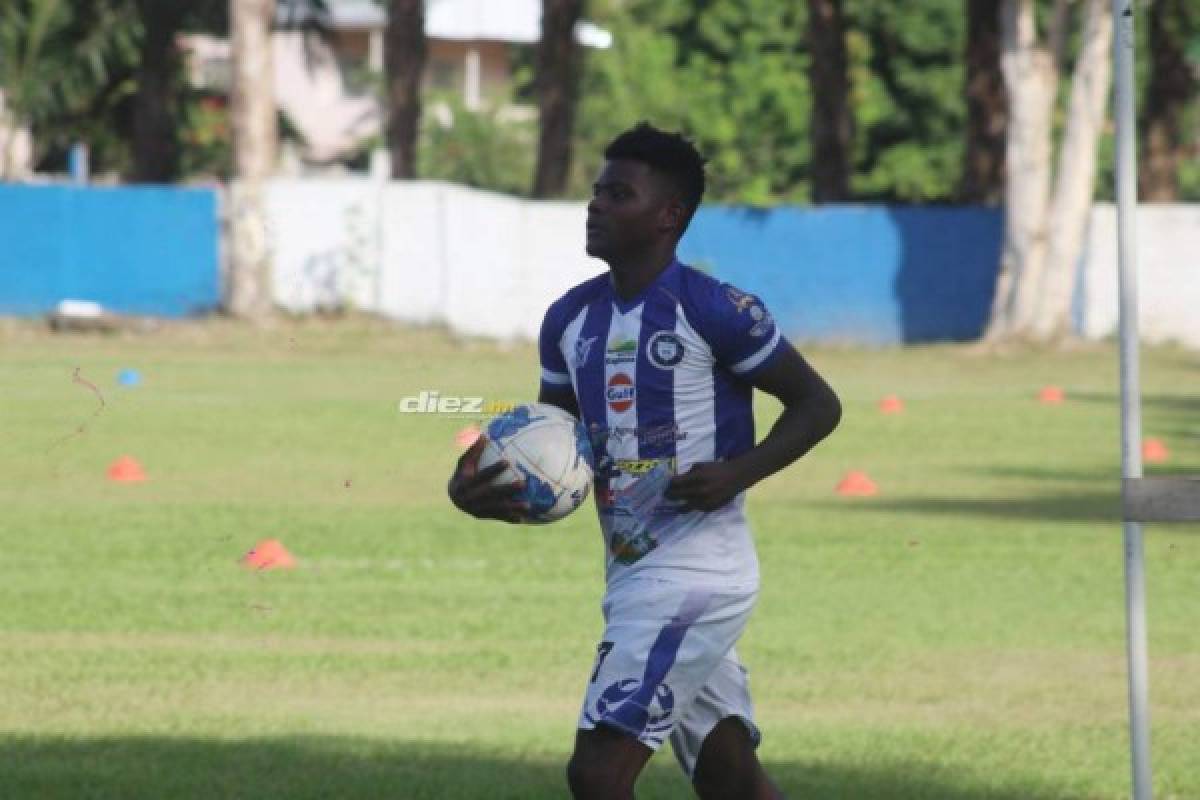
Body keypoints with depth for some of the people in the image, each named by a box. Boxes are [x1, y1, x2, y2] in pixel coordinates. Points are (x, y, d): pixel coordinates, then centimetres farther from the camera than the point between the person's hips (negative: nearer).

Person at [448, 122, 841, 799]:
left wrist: (740, 472, -20)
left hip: (693, 572, -8)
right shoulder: (572, 318, 11)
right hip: (633, 577, 8)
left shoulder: (713, 310, -11)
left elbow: (818, 404, -5)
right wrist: (477, 485, -2)